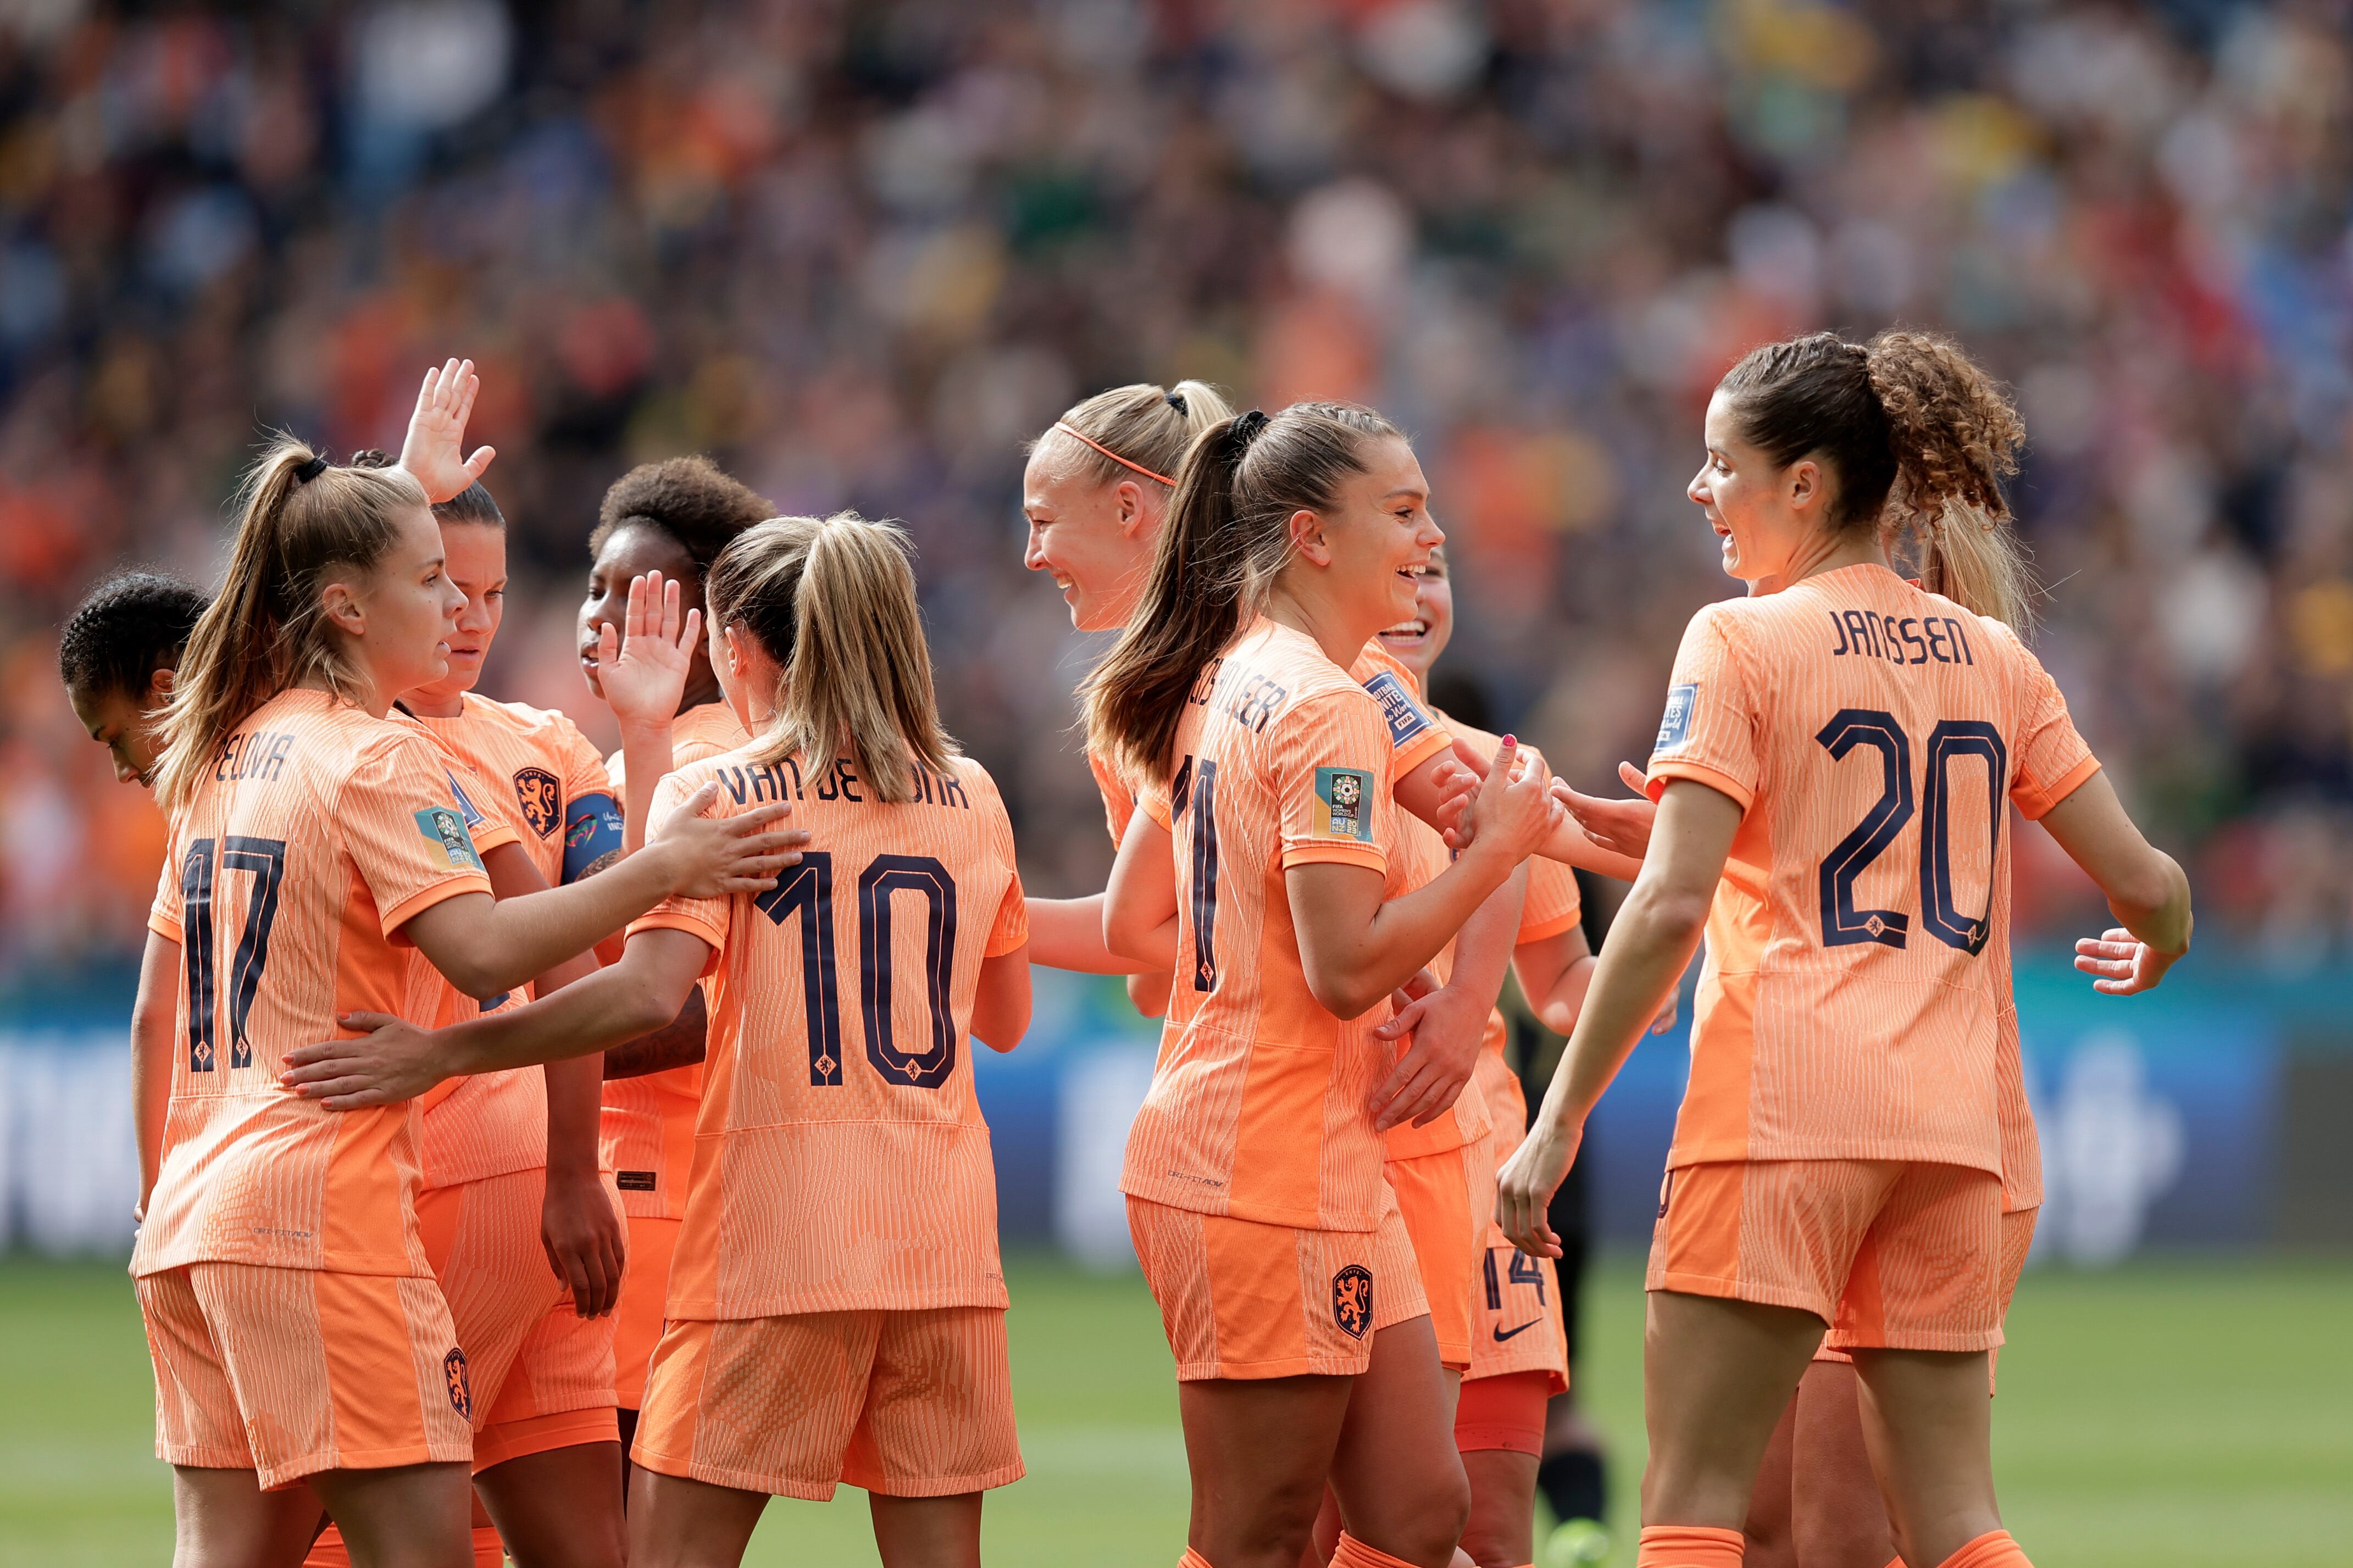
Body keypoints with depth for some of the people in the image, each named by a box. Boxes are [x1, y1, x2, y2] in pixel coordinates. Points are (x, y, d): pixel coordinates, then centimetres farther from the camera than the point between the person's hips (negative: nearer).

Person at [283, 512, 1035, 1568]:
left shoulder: (714, 796, -3)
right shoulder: (970, 797, 11)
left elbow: (650, 991, -18)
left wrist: (437, 1055, -17)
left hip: (778, 1238, -4)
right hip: (946, 1243, 5)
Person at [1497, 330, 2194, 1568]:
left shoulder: (1741, 641, -2)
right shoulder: (1993, 654, 13)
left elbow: (1669, 904, -12)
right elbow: (2143, 883, 10)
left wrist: (1559, 1119, -10)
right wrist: (2156, 951, 34)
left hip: (1781, 1106, -5)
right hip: (1952, 1125, 5)